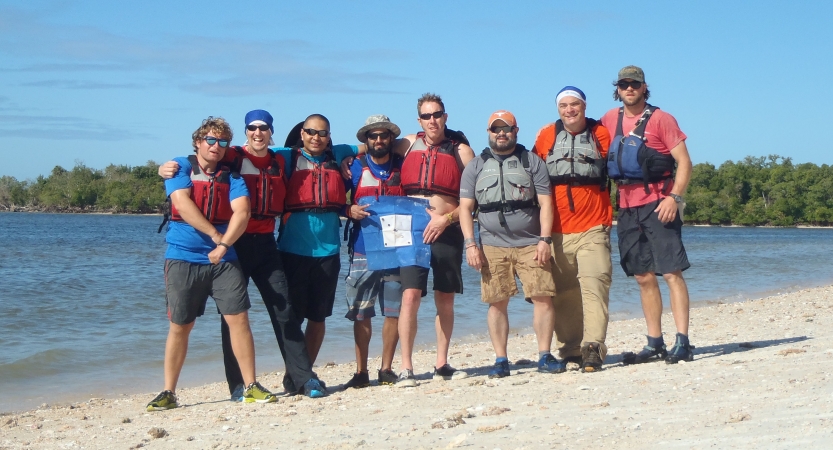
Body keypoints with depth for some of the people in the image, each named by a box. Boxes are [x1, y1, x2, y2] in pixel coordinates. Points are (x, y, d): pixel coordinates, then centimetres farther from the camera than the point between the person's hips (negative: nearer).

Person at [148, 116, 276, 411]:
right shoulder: (181, 168, 3)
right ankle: (168, 393, 10)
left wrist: (224, 245, -18)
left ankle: (251, 387, 1)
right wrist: (215, 234, -12)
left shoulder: (231, 177, 8)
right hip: (183, 259, -2)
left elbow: (241, 212, -6)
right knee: (179, 326, 2)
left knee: (238, 318, -6)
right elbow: (183, 204, -12)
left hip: (223, 260, 2)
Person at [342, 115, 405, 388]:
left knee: (394, 311, 1)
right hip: (363, 250, -1)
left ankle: (386, 369, 12)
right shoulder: (355, 168, 6)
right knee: (361, 313, -1)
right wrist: (350, 211, -13)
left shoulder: (403, 167, 10)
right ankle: (361, 372, 7)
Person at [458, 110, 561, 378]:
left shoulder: (532, 162, 10)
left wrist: (544, 240, -6)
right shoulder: (476, 167, 13)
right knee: (497, 302, -1)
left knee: (543, 297, -8)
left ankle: (545, 356, 0)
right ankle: (500, 360, 6)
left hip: (530, 244, -1)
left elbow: (545, 203, 5)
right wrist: (470, 245, -3)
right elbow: (465, 208, 9)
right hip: (492, 247, 1)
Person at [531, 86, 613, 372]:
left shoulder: (601, 134, 7)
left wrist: (609, 216, 9)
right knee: (563, 293, 3)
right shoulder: (546, 136, 9)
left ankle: (592, 348, -18)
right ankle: (569, 350, 9)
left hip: (593, 228, -1)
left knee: (594, 285, -14)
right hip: (557, 230, 2)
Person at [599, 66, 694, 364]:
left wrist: (674, 197, -18)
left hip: (657, 204, -6)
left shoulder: (660, 119, -2)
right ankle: (655, 344, 13)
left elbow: (684, 162, -6)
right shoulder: (610, 120, 13)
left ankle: (682, 343, -12)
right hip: (628, 207, 6)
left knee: (671, 272, -10)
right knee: (644, 277, 8)